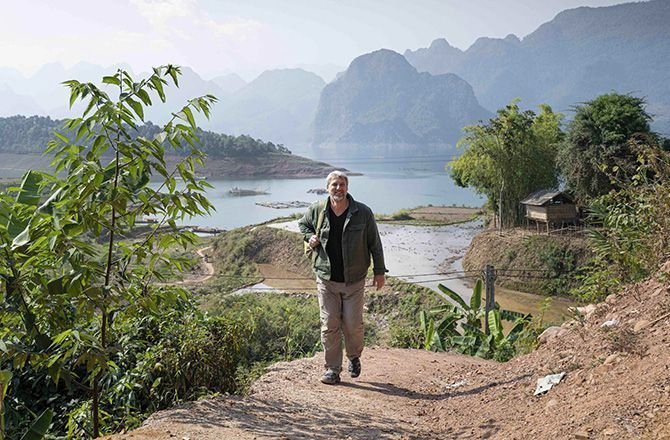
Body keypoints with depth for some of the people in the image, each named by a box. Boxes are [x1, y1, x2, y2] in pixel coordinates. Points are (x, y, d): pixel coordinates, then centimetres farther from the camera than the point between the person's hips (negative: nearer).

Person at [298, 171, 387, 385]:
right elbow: (302, 224, 21)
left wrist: (379, 271, 3)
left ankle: (354, 357, 31)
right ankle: (332, 369, 15)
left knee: (353, 325, 2)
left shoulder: (363, 213, -6)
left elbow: (375, 244, 2)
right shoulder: (316, 211, -1)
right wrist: (310, 237, 1)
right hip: (326, 279, 1)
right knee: (329, 325, 3)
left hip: (354, 281, -1)